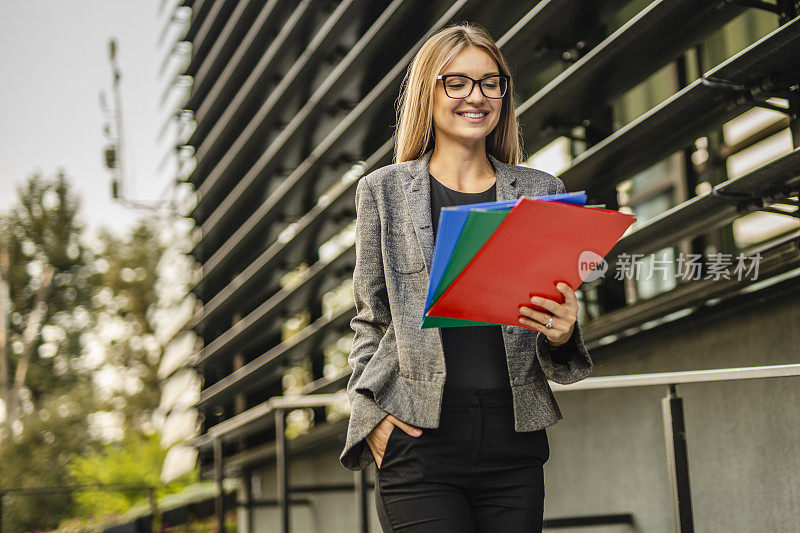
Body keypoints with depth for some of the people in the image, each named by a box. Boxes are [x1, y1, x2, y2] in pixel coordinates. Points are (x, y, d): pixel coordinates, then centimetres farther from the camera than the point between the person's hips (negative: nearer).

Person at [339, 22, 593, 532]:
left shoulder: (541, 192, 11)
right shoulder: (383, 191, 6)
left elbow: (559, 313, 15)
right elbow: (371, 319, 9)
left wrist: (562, 334, -8)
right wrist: (371, 414, -3)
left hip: (514, 438, 2)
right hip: (420, 438, -2)